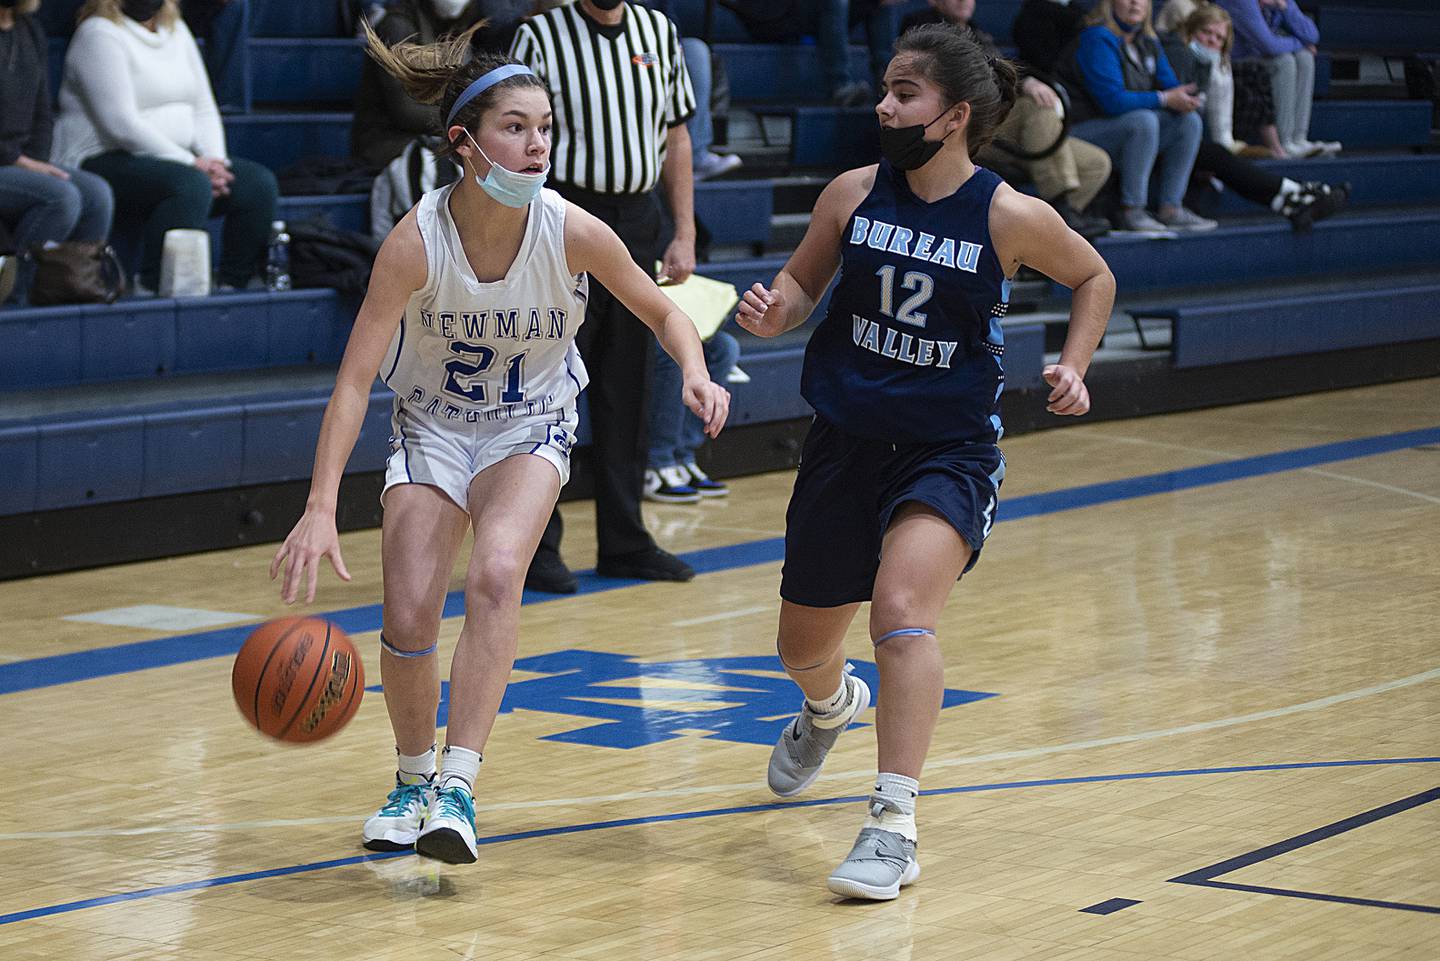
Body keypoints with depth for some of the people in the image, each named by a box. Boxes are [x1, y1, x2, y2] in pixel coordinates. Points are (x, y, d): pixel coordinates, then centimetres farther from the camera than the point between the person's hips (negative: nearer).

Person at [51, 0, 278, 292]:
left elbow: (204, 108, 14)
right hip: (103, 162, -8)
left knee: (259, 183, -11)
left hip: (173, 158, 8)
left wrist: (214, 160, -7)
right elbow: (120, 125, -19)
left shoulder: (176, 30, 16)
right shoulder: (99, 34, -10)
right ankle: (153, 290, -33)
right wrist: (192, 164, -20)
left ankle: (235, 286, -11)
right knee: (192, 185, -35)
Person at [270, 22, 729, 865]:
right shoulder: (417, 241, -25)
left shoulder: (574, 232, -22)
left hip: (531, 427, 0)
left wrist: (695, 372, -26)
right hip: (432, 425, 1)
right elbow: (355, 378, -25)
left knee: (495, 575, -28)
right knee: (409, 618, -8)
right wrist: (321, 509, -35)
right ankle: (415, 779, 21)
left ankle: (459, 787, -27)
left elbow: (663, 312, -3)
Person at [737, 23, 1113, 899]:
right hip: (846, 441, 4)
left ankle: (895, 828, -30)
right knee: (803, 646, 18)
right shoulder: (854, 195, -5)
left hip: (951, 452, -4)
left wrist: (1074, 368, -5)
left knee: (903, 606, -30)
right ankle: (831, 705, 57)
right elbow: (803, 282, 10)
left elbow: (1094, 279, 8)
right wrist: (774, 312, -12)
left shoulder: (1010, 218, -11)